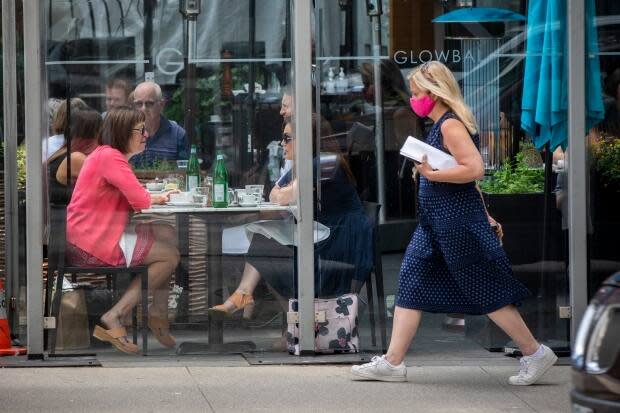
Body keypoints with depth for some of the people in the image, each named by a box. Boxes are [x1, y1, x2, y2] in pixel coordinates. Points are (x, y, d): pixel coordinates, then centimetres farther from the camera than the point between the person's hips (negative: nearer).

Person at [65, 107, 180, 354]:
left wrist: (156, 197, -2)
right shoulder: (110, 157, -16)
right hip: (90, 242, -10)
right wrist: (155, 199, 4)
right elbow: (140, 201, -19)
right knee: (170, 256, -7)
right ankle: (114, 318, -10)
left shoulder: (111, 155, 17)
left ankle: (158, 314, 9)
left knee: (167, 235, 12)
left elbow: (132, 198, 15)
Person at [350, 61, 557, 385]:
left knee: (484, 291, -4)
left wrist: (431, 175, -24)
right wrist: (481, 213, 26)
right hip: (436, 223, 10)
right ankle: (392, 362, 8)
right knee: (411, 284, 7)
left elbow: (474, 169, -26)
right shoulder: (442, 125, 14)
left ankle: (535, 353, 6)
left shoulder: (450, 126, -16)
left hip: (457, 223, -10)